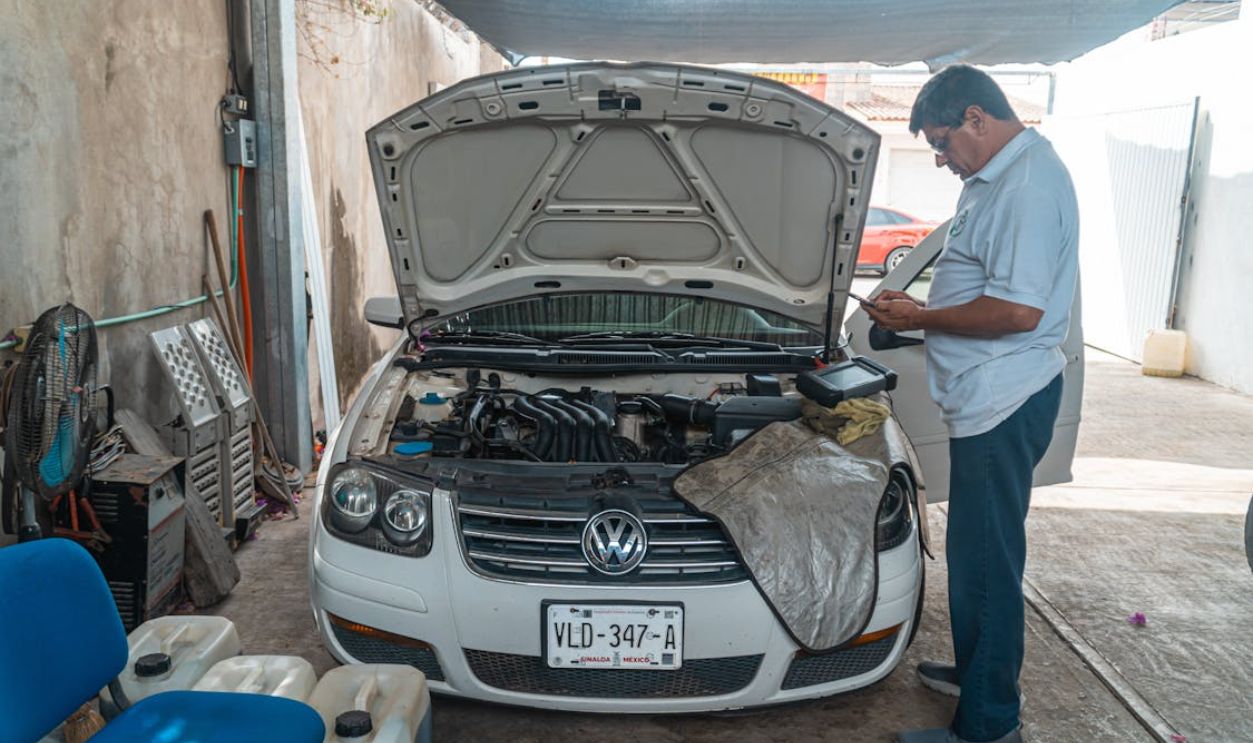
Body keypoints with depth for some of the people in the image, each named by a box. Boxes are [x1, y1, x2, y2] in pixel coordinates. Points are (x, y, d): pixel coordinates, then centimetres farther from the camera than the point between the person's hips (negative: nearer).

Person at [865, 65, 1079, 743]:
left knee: (985, 557, -1)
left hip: (1004, 402, -11)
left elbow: (1019, 310, -27)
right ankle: (975, 670, 39)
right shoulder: (998, 177, 14)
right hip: (987, 399, 11)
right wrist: (918, 306, 12)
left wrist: (921, 319, -16)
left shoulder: (1028, 185, -20)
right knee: (977, 549, 21)